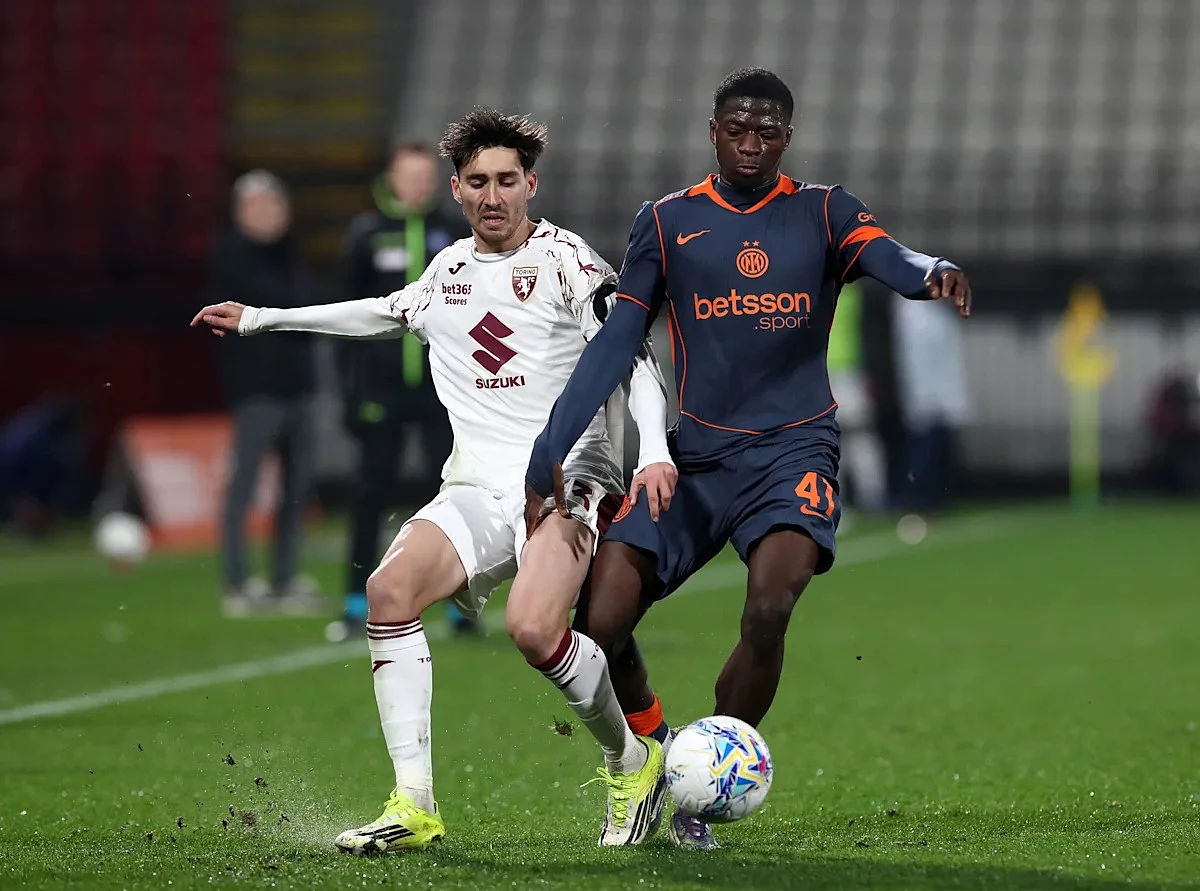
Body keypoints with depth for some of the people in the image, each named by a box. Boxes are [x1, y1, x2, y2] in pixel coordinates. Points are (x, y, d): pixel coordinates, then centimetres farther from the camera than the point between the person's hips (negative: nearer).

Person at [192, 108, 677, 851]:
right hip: (477, 490, 5)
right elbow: (388, 313, 38)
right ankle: (415, 806, -20)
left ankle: (634, 759, -1)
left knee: (533, 628, -30)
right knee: (390, 588, -23)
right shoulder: (449, 269, 18)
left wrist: (655, 452, -21)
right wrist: (260, 319, 42)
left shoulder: (564, 258, 0)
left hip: (568, 480, -5)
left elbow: (633, 352, -5)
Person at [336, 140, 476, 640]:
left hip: (443, 388, 0)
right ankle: (358, 606, 8)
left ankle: (460, 604, 7)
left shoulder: (456, 233, 5)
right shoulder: (366, 234, 4)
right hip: (381, 387, 0)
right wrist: (348, 384, 2)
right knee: (370, 494, 1)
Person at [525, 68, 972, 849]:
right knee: (600, 622, -12)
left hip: (794, 448, -2)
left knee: (768, 612, -27)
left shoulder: (823, 214, 4)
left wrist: (931, 273, -42)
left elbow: (889, 257, -17)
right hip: (692, 454, 2)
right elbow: (614, 346, 7)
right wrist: (549, 460, 0)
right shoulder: (667, 222, 7)